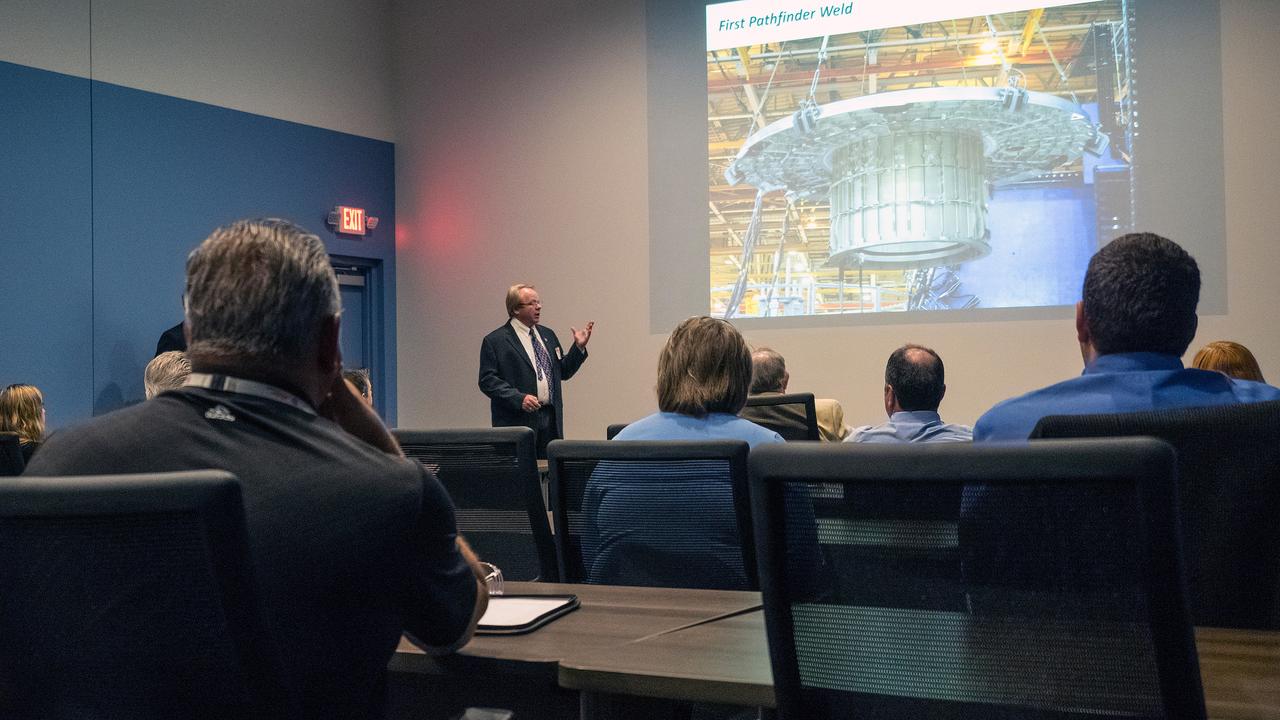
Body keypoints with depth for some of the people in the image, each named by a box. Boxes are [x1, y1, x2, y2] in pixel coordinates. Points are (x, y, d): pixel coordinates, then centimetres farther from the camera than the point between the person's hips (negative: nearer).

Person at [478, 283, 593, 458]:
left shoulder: (548, 335, 17)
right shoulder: (495, 340, -3)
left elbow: (563, 372, 20)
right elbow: (487, 381, -9)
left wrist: (579, 347, 6)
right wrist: (518, 398, -20)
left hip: (551, 419, 6)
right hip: (518, 422, -6)